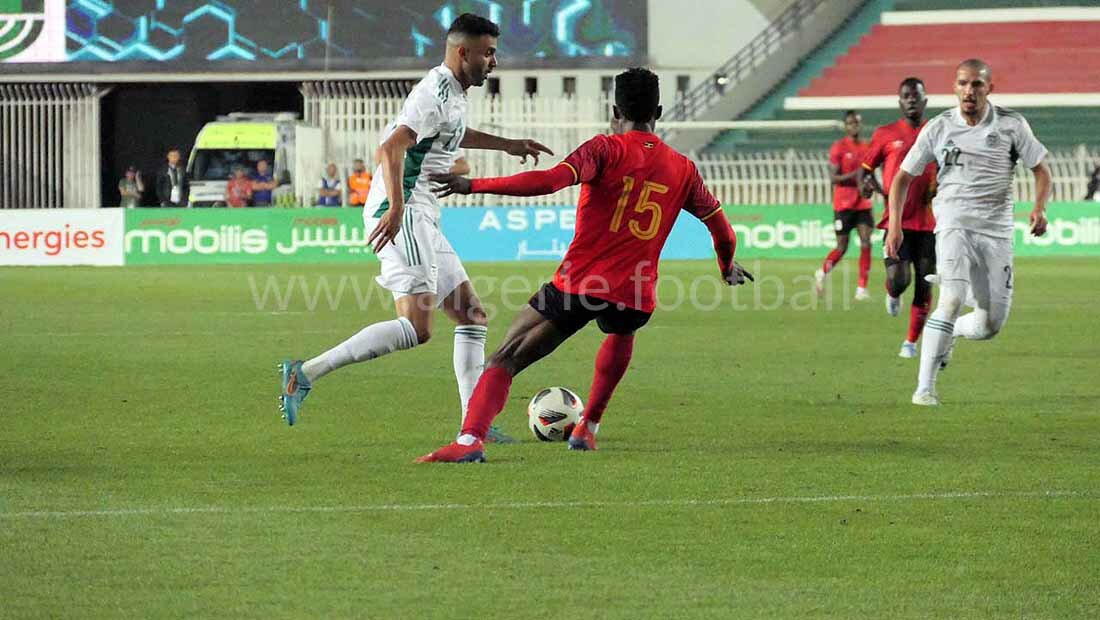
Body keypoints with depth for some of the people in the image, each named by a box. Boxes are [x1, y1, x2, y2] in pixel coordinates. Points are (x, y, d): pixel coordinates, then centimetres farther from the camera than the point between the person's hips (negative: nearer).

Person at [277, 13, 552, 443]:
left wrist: (506, 145, 45)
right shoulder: (436, 93, -13)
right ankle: (305, 373, -22)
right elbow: (392, 146, -26)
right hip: (402, 217, -11)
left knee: (472, 316, 11)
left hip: (420, 220, 11)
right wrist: (396, 207, -38)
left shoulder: (452, 93, 19)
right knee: (416, 327, -21)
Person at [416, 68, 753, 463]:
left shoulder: (605, 149, -2)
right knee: (621, 333, 40)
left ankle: (470, 439, -24)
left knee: (504, 360, -2)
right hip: (634, 295, 4)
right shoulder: (683, 169, 12)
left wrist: (474, 185, -18)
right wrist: (728, 269, 44)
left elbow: (552, 180, -19)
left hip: (578, 282, -4)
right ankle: (588, 428, 34)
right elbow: (722, 229, 22)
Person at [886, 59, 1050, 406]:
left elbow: (1040, 169, 8)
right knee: (952, 299, -25)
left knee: (991, 324, 1)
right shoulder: (938, 128, 2)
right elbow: (904, 177, 8)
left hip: (997, 230, 2)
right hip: (954, 224, -2)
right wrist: (894, 225, -4)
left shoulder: (1011, 125, 2)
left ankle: (950, 332, 37)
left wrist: (1040, 208, -12)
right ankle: (924, 388, -22)